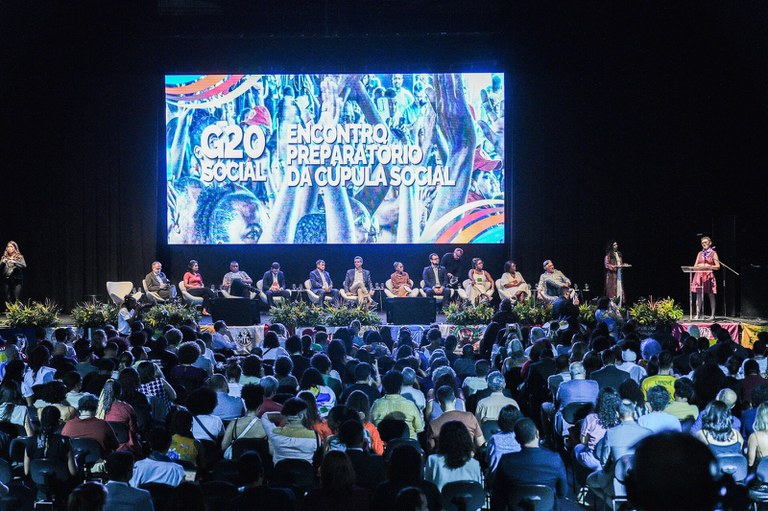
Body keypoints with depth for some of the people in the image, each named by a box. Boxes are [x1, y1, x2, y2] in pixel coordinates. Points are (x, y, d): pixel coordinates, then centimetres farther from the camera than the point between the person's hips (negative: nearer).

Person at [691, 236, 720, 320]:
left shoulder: (713, 253, 5)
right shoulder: (700, 253, 16)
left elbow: (718, 266, -2)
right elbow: (695, 266, 14)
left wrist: (708, 266, -17)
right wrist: (698, 267, -9)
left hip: (709, 275, -3)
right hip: (699, 275, 3)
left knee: (711, 295, -2)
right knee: (698, 295, -1)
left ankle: (712, 315, -1)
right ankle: (697, 314, 0)